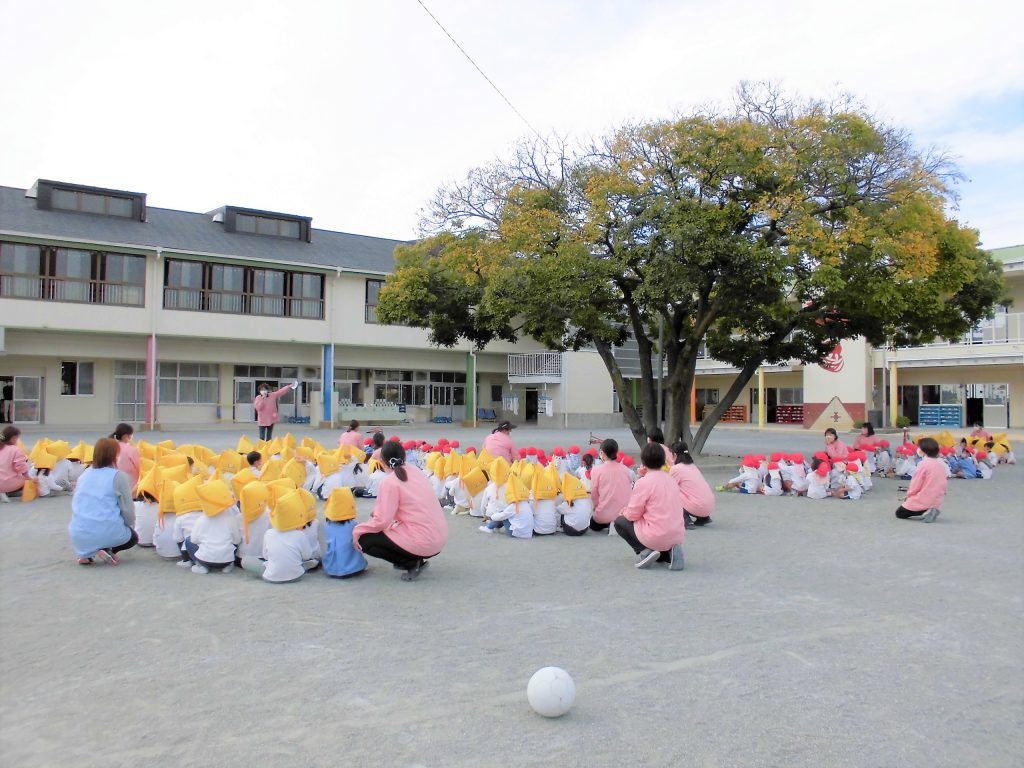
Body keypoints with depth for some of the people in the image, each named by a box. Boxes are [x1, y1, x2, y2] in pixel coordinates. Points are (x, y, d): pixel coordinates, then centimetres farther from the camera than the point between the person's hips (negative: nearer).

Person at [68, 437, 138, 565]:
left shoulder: (84, 474, 10)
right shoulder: (118, 476, -8)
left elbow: (74, 504, 19)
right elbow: (127, 508, -4)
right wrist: (130, 524, 16)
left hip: (78, 534, 5)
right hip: (106, 533, -5)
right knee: (133, 537, 26)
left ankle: (86, 553, 11)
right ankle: (107, 550, -3)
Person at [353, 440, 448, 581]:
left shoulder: (389, 481, -9)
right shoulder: (417, 472, 12)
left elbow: (382, 521, -12)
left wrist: (357, 530, 2)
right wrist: (379, 512, 23)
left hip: (422, 543, -8)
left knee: (364, 540, 5)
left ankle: (412, 563, -1)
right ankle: (416, 560, 14)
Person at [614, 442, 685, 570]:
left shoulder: (643, 482, -11)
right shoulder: (671, 479, 9)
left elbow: (633, 515, -8)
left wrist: (625, 512, 15)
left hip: (656, 537, -6)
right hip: (678, 536, 6)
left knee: (620, 521, 15)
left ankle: (644, 551, -3)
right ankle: (668, 552, 7)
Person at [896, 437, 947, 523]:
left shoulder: (923, 464, -17)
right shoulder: (940, 464, 3)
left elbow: (915, 485, -13)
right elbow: (944, 484, 9)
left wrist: (909, 495, 6)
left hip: (922, 501, -7)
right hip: (936, 502, 7)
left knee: (899, 513, 11)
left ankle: (924, 511, -10)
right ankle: (930, 510, 3)